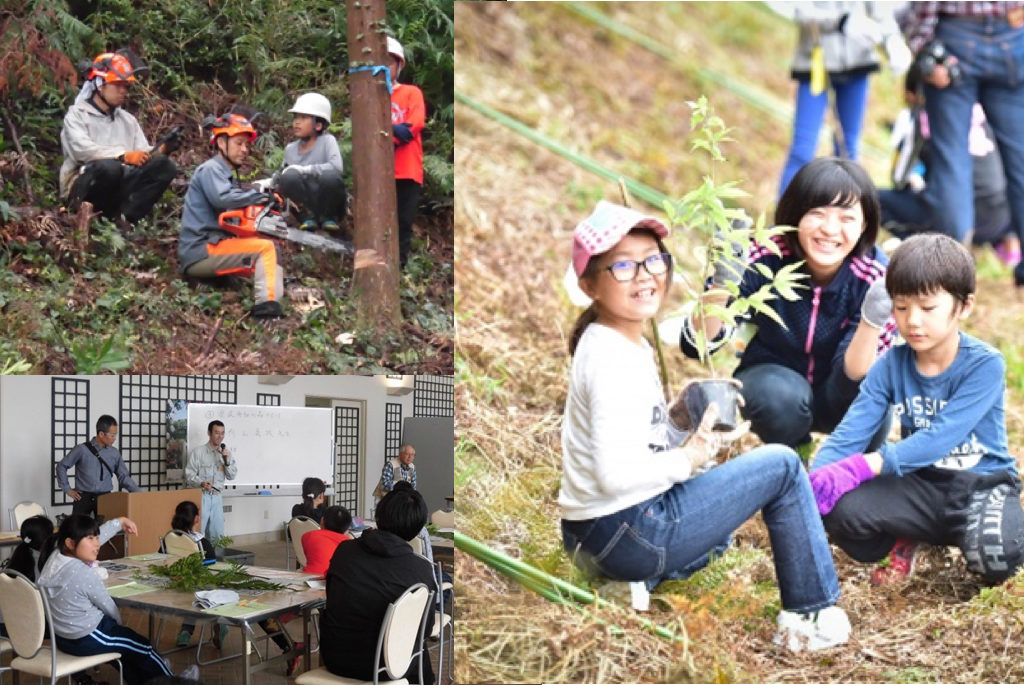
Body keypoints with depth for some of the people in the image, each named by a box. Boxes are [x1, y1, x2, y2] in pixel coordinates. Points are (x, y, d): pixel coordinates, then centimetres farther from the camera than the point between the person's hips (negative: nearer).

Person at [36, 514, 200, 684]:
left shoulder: (55, 556, -9)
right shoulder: (84, 574, -30)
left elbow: (94, 538, 9)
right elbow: (108, 606, -14)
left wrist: (119, 522, 19)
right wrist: (118, 623, 7)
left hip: (62, 636, 8)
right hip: (87, 639, -8)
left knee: (126, 642, 32)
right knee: (144, 648, 16)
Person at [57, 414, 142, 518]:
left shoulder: (114, 453, 5)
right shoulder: (82, 450, -4)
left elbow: (123, 477, 9)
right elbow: (62, 466, 6)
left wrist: (140, 493, -2)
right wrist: (67, 489, 4)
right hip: (83, 497, -2)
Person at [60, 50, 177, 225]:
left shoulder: (128, 120, 23)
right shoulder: (77, 114, 4)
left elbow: (143, 153, 11)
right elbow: (82, 149, -15)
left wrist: (160, 151, -13)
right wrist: (123, 156, -26)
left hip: (119, 187, 6)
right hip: (83, 189, -6)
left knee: (165, 165, -16)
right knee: (108, 167, -38)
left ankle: (122, 218, -26)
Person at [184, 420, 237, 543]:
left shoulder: (226, 453, 11)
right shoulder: (198, 452, -4)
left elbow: (232, 476, 7)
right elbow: (189, 475, -7)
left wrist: (227, 460, -8)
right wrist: (202, 483, -24)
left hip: (217, 496, 5)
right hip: (201, 495, -5)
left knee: (217, 534, 7)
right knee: (197, 532, -9)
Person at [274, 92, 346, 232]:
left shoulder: (327, 141, -6)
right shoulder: (290, 149, 8)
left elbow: (337, 167, -24)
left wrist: (304, 169, -25)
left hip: (328, 203, -2)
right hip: (306, 204, 2)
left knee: (330, 176, -34)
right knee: (289, 176, -24)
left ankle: (328, 217, -8)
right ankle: (307, 216, -9)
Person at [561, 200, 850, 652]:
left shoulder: (626, 346, 11)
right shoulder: (613, 360, -19)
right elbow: (617, 474, -27)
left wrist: (683, 414, -1)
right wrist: (688, 459, -13)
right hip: (627, 534, -10)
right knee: (782, 466, -3)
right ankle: (812, 614, 6)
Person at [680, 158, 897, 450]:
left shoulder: (875, 277, -22)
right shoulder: (767, 257, -24)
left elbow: (852, 376, -26)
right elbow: (696, 346, -26)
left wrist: (871, 322, -45)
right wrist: (722, 282, -44)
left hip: (834, 394, 1)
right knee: (782, 397, -34)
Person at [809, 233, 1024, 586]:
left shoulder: (985, 365, -16)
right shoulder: (891, 364, -4)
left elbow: (941, 437, -27)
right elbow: (848, 434, -12)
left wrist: (864, 465, -38)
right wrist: (812, 483, -32)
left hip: (981, 484, -2)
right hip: (919, 484, 3)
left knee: (995, 556, -34)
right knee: (839, 508, -24)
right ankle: (905, 540, 9)